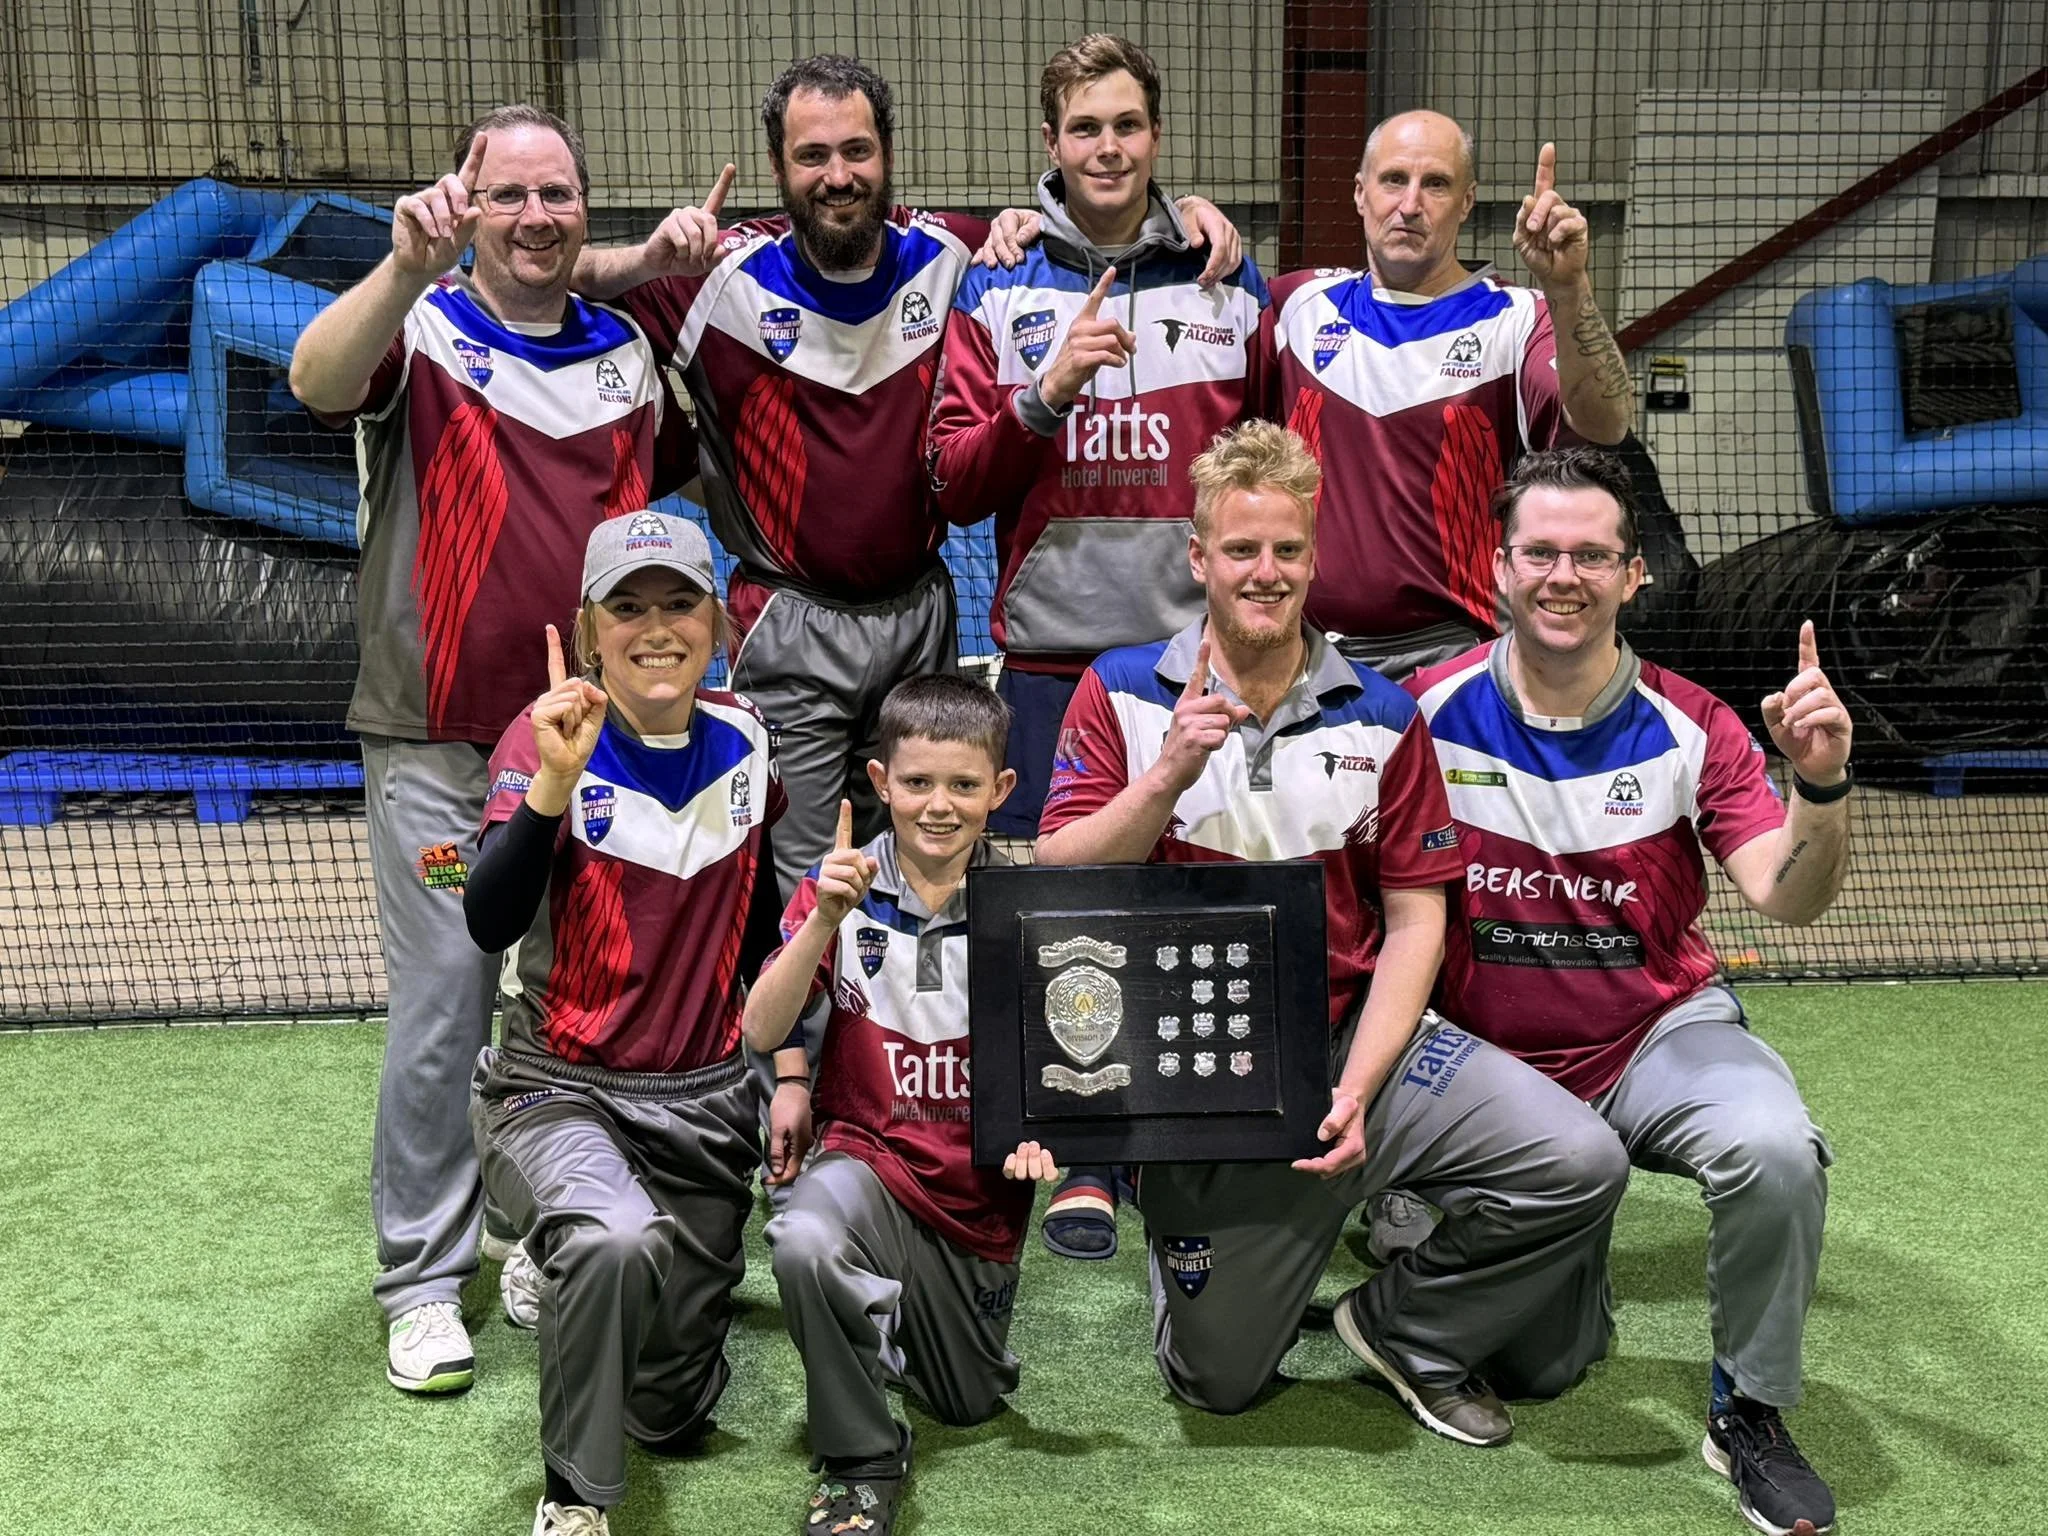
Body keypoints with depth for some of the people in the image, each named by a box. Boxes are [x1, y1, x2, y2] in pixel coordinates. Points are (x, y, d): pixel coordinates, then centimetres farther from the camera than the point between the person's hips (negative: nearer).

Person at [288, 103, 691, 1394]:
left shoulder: (631, 353, 11)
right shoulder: (423, 330, -4)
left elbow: (670, 488, 24)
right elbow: (317, 380, -26)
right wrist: (408, 265, -41)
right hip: (441, 742, -4)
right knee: (443, 1011, -1)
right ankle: (426, 1281, 12)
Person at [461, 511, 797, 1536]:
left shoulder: (745, 741, -1)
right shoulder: (548, 738, -13)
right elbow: (490, 925, -28)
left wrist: (789, 1071, 12)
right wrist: (555, 782, -39)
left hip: (705, 1102, 4)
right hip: (558, 1091, -4)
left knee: (674, 1418, 11)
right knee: (619, 1242, -37)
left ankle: (584, 1281, 43)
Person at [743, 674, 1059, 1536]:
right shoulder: (839, 890, -8)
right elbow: (762, 1034, -17)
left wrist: (1037, 1132, -18)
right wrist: (825, 921, -30)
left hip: (981, 1186, 2)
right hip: (870, 1156, -2)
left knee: (970, 1405, 14)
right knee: (806, 1242, -37)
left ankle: (896, 1321, 48)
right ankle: (862, 1465, -13)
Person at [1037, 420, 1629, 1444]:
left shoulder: (1380, 717, 1)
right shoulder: (1123, 694, -3)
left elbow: (1414, 920, 1)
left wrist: (1356, 1090, -11)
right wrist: (1169, 776, -25)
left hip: (1356, 1033, 2)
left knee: (1579, 1163, -18)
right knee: (1216, 1381, 3)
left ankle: (1405, 1327, 8)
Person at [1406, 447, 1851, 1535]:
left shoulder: (1689, 725, -6)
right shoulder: (1432, 712, -8)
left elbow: (1788, 898, -14)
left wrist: (1820, 785, -33)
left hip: (1662, 1030, 1)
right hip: (1487, 1056, 0)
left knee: (1776, 1150, -31)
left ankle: (1749, 1413, -5)